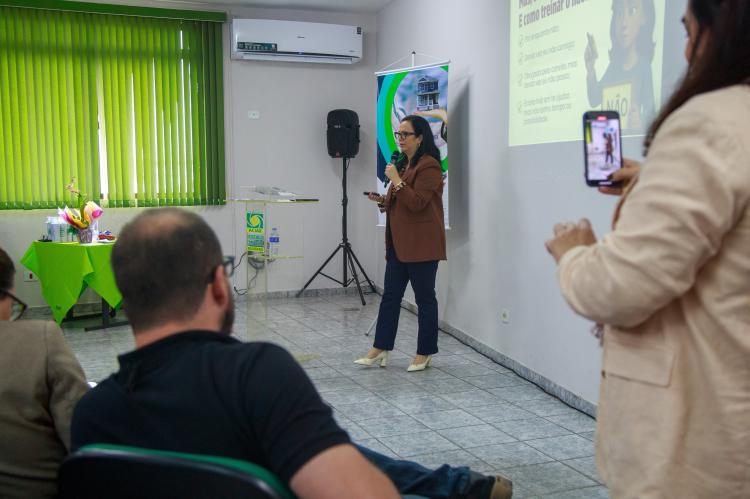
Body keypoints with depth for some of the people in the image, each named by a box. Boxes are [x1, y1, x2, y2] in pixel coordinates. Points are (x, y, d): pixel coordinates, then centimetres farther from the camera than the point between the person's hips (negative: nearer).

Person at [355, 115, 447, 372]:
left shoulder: (429, 166, -12)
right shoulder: (404, 164, 18)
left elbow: (417, 203, -20)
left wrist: (396, 181, -22)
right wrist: (383, 201, 7)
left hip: (421, 244, -9)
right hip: (399, 242, 9)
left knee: (424, 298, 2)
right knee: (390, 295, 9)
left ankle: (425, 354, 13)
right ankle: (380, 348, 15)